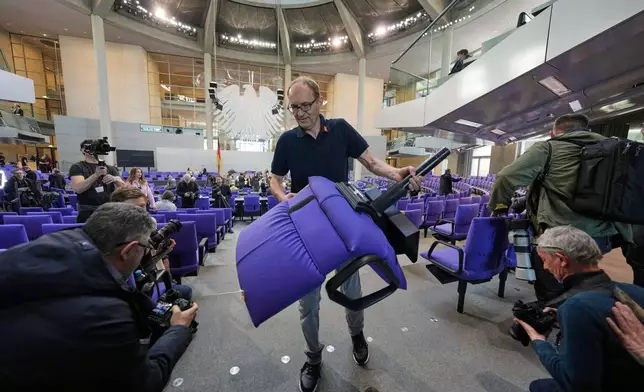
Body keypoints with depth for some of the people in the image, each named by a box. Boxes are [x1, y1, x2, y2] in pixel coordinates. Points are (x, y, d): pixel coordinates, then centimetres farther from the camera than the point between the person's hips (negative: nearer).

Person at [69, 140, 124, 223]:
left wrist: (115, 180, -19)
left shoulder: (110, 168, 11)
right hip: (88, 212, -2)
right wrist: (96, 175, -26)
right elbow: (78, 188, -13)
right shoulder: (77, 167, 4)